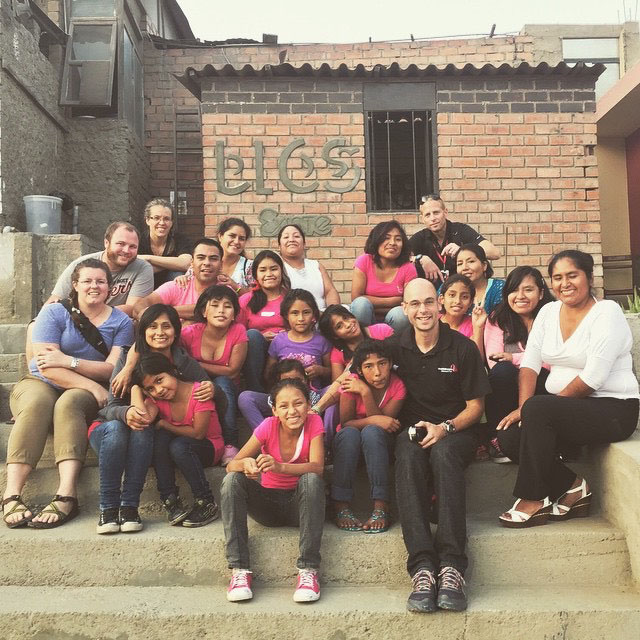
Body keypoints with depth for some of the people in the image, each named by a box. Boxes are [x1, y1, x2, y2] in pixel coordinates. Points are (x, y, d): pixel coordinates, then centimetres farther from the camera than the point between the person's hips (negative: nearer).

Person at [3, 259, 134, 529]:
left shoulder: (121, 322, 4)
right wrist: (93, 385, -22)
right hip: (39, 383, 0)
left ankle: (66, 494, -47)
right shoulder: (54, 312, 0)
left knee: (68, 403, -34)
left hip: (84, 394, 0)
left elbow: (113, 369, -8)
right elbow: (48, 367, -11)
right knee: (36, 404, -34)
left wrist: (68, 360, -20)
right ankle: (12, 494, -42)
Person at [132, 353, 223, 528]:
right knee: (160, 437, -27)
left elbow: (198, 433, -21)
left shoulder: (199, 392, -23)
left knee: (178, 446, -34)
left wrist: (163, 424, -14)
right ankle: (169, 499, -22)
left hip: (208, 449, -4)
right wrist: (136, 390, -23)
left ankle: (206, 503, -21)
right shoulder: (155, 399, -8)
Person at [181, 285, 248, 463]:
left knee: (222, 382, -31)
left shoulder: (238, 331, -14)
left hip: (226, 395, 0)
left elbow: (232, 371, -14)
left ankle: (230, 445, -27)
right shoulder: (191, 333, -14)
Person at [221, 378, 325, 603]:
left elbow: (317, 468, -26)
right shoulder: (269, 426, -11)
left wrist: (280, 467, -43)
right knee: (232, 480, -24)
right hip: (268, 503, 2)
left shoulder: (314, 423, -13)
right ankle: (239, 570, -25)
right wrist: (245, 464, -40)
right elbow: (231, 465, -15)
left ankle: (308, 570, -30)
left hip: (299, 503, -1)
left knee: (311, 479, -33)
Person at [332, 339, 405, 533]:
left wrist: (366, 393, -33)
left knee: (371, 432, -34)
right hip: (349, 445, 0)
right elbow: (345, 423, -17)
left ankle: (381, 507, -35)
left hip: (380, 444, 0)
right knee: (349, 433, -34)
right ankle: (341, 506, -30)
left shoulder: (397, 386, -15)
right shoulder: (352, 383, -17)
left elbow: (383, 421, -21)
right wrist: (374, 420, -33)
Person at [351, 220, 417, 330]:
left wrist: (374, 306, -16)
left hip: (393, 320, 0)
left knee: (400, 314, -32)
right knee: (361, 303, -30)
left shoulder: (408, 268, -4)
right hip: (367, 321, 0)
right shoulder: (364, 261, -5)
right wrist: (393, 301, -13)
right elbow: (356, 298, -12)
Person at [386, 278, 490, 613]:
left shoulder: (463, 348, 0)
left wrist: (445, 428, -14)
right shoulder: (393, 347, 4)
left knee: (443, 453, -37)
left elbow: (475, 406, 2)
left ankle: (451, 566, -42)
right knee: (408, 457, -35)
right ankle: (422, 568, -44)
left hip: (456, 430, -1)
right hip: (412, 430, 1)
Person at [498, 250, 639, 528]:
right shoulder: (548, 312, 10)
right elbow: (530, 364, 3)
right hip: (565, 410, 7)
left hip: (612, 409, -7)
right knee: (510, 435, -17)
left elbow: (593, 377, -20)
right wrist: (524, 408, -15)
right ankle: (572, 486, -1)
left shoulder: (607, 312, -11)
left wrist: (531, 409, -18)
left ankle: (533, 500, -18)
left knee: (538, 408, -31)